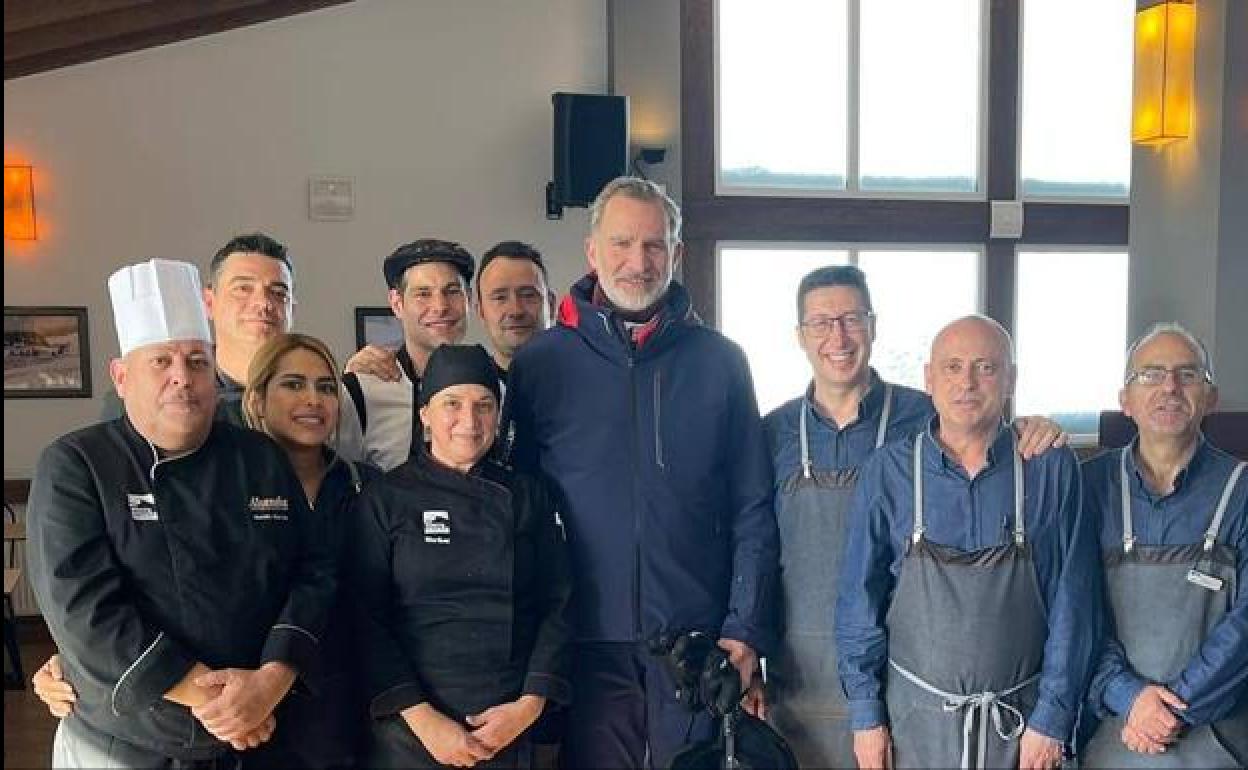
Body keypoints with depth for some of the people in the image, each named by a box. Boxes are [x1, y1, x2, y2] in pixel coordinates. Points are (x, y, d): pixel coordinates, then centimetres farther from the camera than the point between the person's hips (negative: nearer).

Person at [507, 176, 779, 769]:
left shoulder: (719, 362, 2)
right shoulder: (540, 364, 0)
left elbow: (752, 512, 3)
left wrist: (745, 632, -3)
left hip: (700, 641, 1)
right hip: (590, 645, 0)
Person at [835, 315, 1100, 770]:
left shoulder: (1052, 471, -6)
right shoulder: (887, 471, -5)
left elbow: (1071, 603, -4)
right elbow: (859, 599, -3)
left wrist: (1052, 718, -6)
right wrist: (865, 714, -4)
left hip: (1019, 719, 0)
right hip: (914, 715, 0)